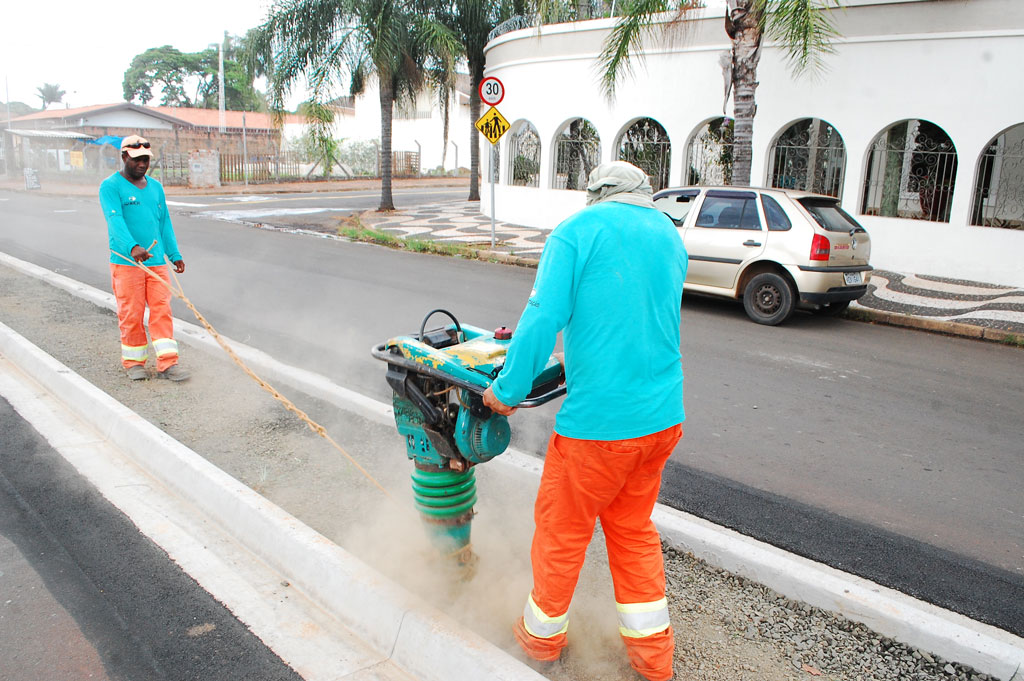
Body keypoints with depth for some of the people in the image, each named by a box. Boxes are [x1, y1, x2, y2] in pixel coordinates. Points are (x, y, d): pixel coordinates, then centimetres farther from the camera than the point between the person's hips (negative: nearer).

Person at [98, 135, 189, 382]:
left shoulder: (155, 187, 15)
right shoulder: (110, 187, -4)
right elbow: (115, 220, -19)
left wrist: (174, 254, 15)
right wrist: (133, 247, -35)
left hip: (156, 261, 5)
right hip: (126, 262, -5)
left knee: (162, 310, -1)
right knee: (131, 314, 0)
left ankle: (167, 363, 1)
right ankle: (133, 362, 15)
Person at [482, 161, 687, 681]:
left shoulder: (577, 231, -8)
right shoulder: (669, 235, 12)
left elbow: (543, 319, -17)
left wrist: (506, 390, -5)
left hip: (597, 423, -6)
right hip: (663, 418, 7)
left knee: (561, 531, 14)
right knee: (634, 529, 23)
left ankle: (543, 635, 35)